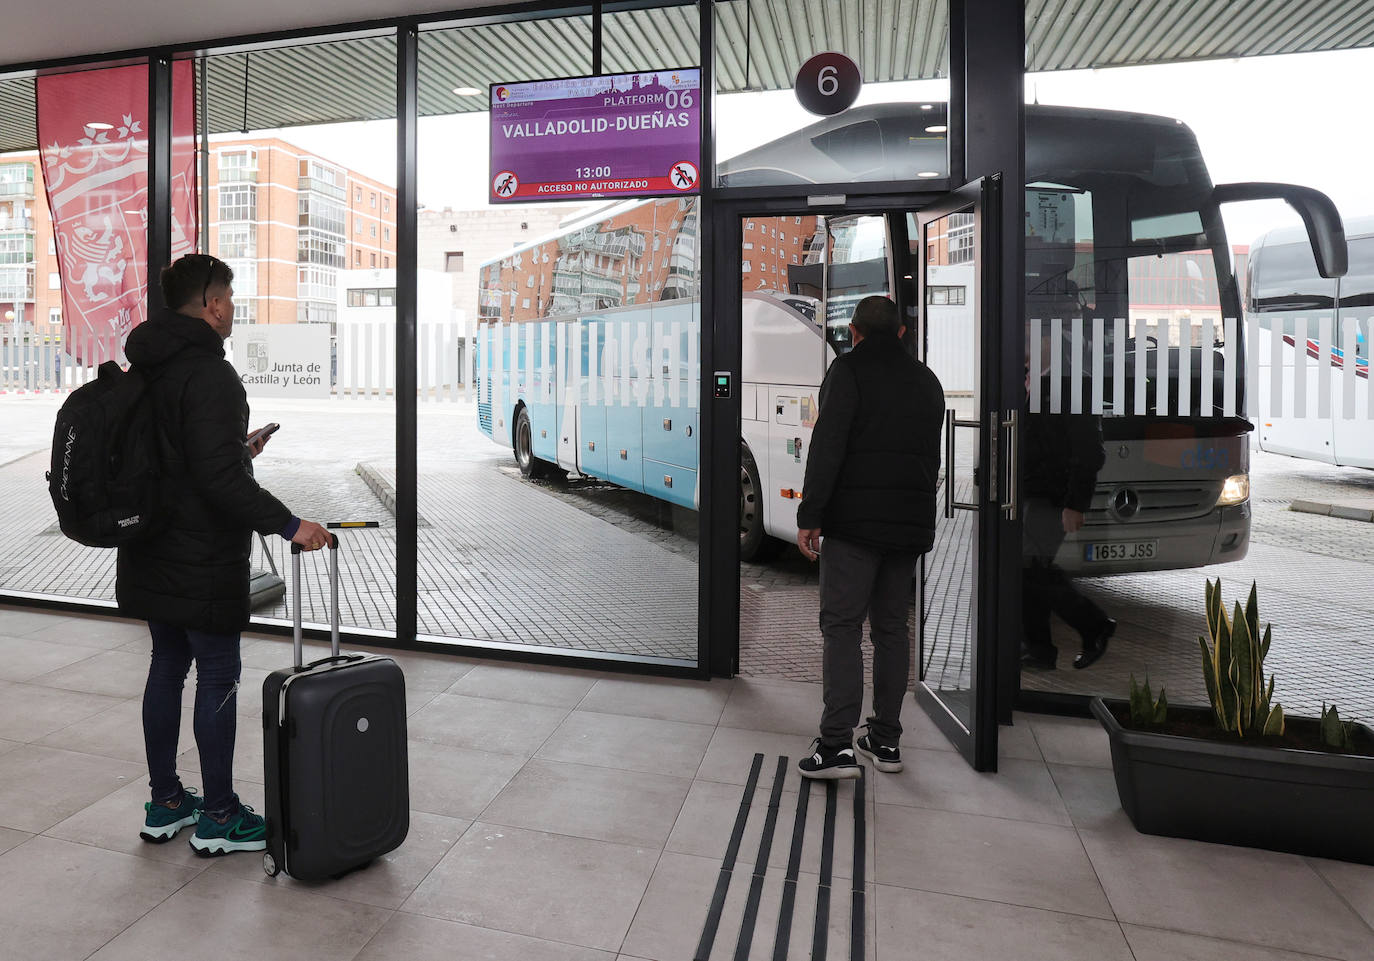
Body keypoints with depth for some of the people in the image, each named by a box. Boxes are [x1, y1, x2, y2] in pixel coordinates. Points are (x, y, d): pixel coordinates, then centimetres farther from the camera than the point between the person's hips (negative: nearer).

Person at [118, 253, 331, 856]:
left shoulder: (147, 369, 11)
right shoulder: (209, 375, -20)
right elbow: (222, 479, -27)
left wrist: (236, 454, 23)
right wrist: (289, 525, -23)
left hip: (152, 556, 10)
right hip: (204, 565, -10)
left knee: (167, 669, 18)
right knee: (218, 680, 2)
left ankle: (165, 804, 31)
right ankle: (218, 818, 14)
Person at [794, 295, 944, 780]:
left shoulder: (849, 369, -4)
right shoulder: (926, 380, 16)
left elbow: (828, 447, -14)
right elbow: (932, 457, 18)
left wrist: (810, 516, -13)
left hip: (855, 521, -6)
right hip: (911, 523, 6)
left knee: (842, 628, -5)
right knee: (892, 628, 12)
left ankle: (836, 745, -8)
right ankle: (885, 740, 19)